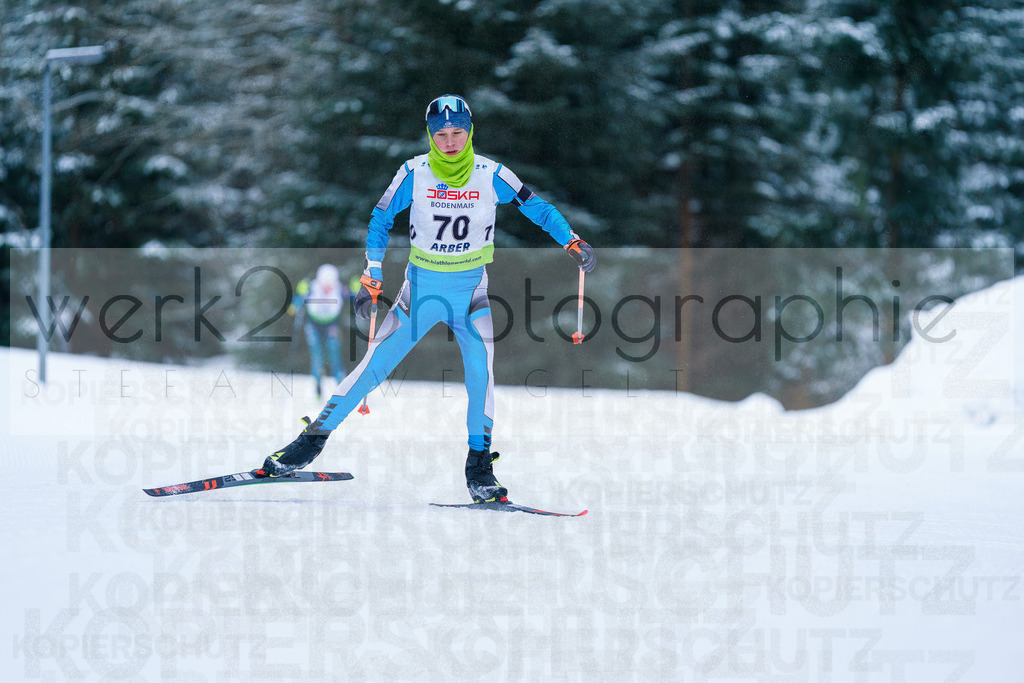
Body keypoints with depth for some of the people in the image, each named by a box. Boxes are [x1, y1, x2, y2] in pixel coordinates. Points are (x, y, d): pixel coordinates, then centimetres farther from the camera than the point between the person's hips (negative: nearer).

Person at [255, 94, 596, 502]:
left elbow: (537, 208, 0)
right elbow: (380, 220, 2)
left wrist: (571, 241, -13)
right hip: (421, 286, 0)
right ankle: (314, 439, 9)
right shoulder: (414, 173, -8)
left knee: (481, 366, -20)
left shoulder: (491, 175, -8)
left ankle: (479, 466, -9)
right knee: (375, 364, -3)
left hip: (471, 289, 0)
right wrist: (373, 279, -3)